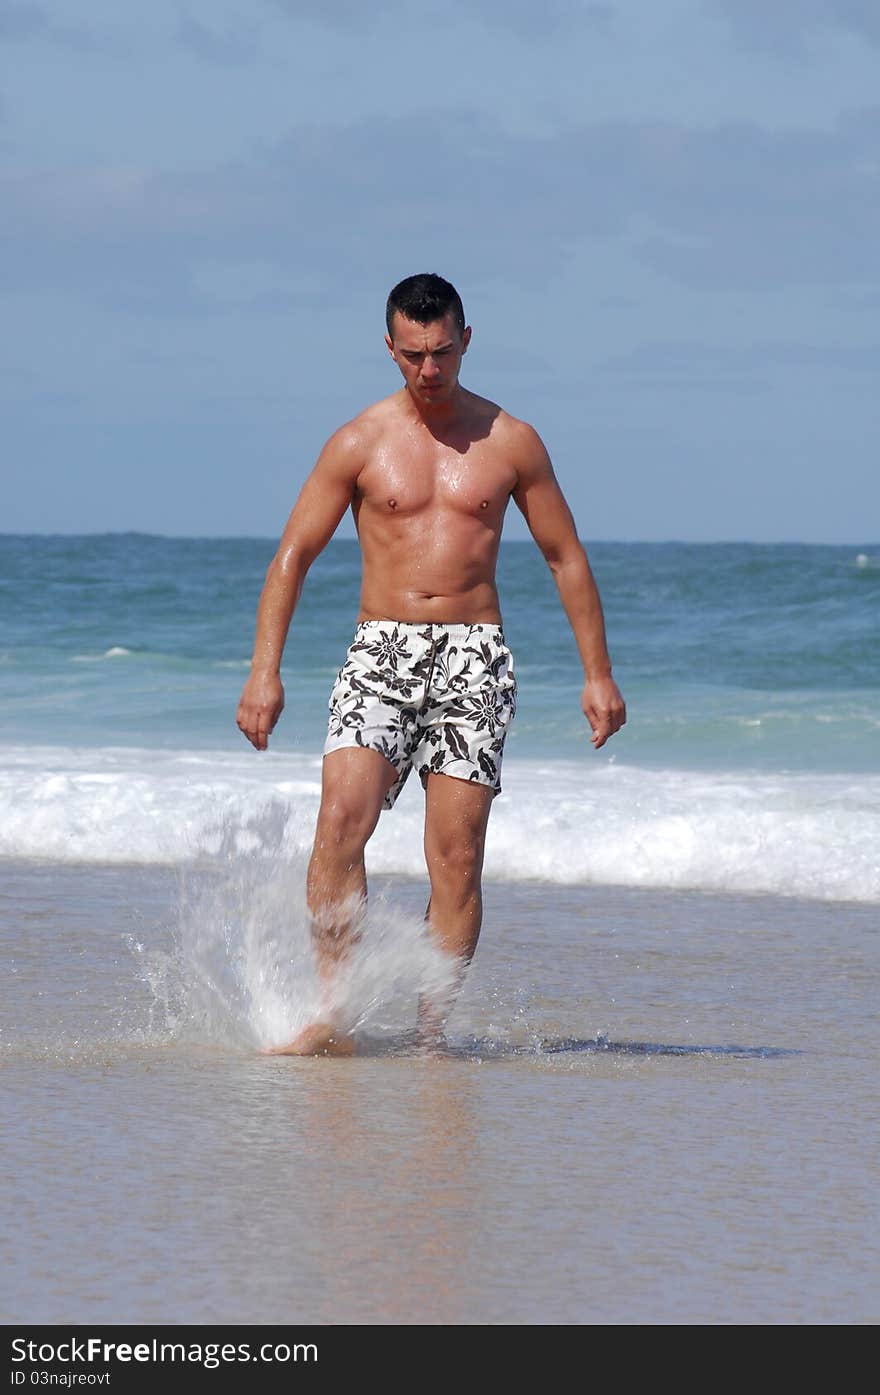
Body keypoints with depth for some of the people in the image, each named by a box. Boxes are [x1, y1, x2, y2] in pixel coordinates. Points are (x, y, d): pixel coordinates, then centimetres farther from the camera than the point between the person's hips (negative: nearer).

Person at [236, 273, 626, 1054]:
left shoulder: (511, 443, 7)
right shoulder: (359, 444, 5)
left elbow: (567, 558, 13)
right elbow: (293, 556, 4)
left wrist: (598, 673, 8)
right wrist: (266, 671, -6)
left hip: (473, 656, 0)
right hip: (381, 650, 0)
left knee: (457, 851, -7)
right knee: (341, 820, -19)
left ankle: (433, 1029, -3)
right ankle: (332, 1017, -20)